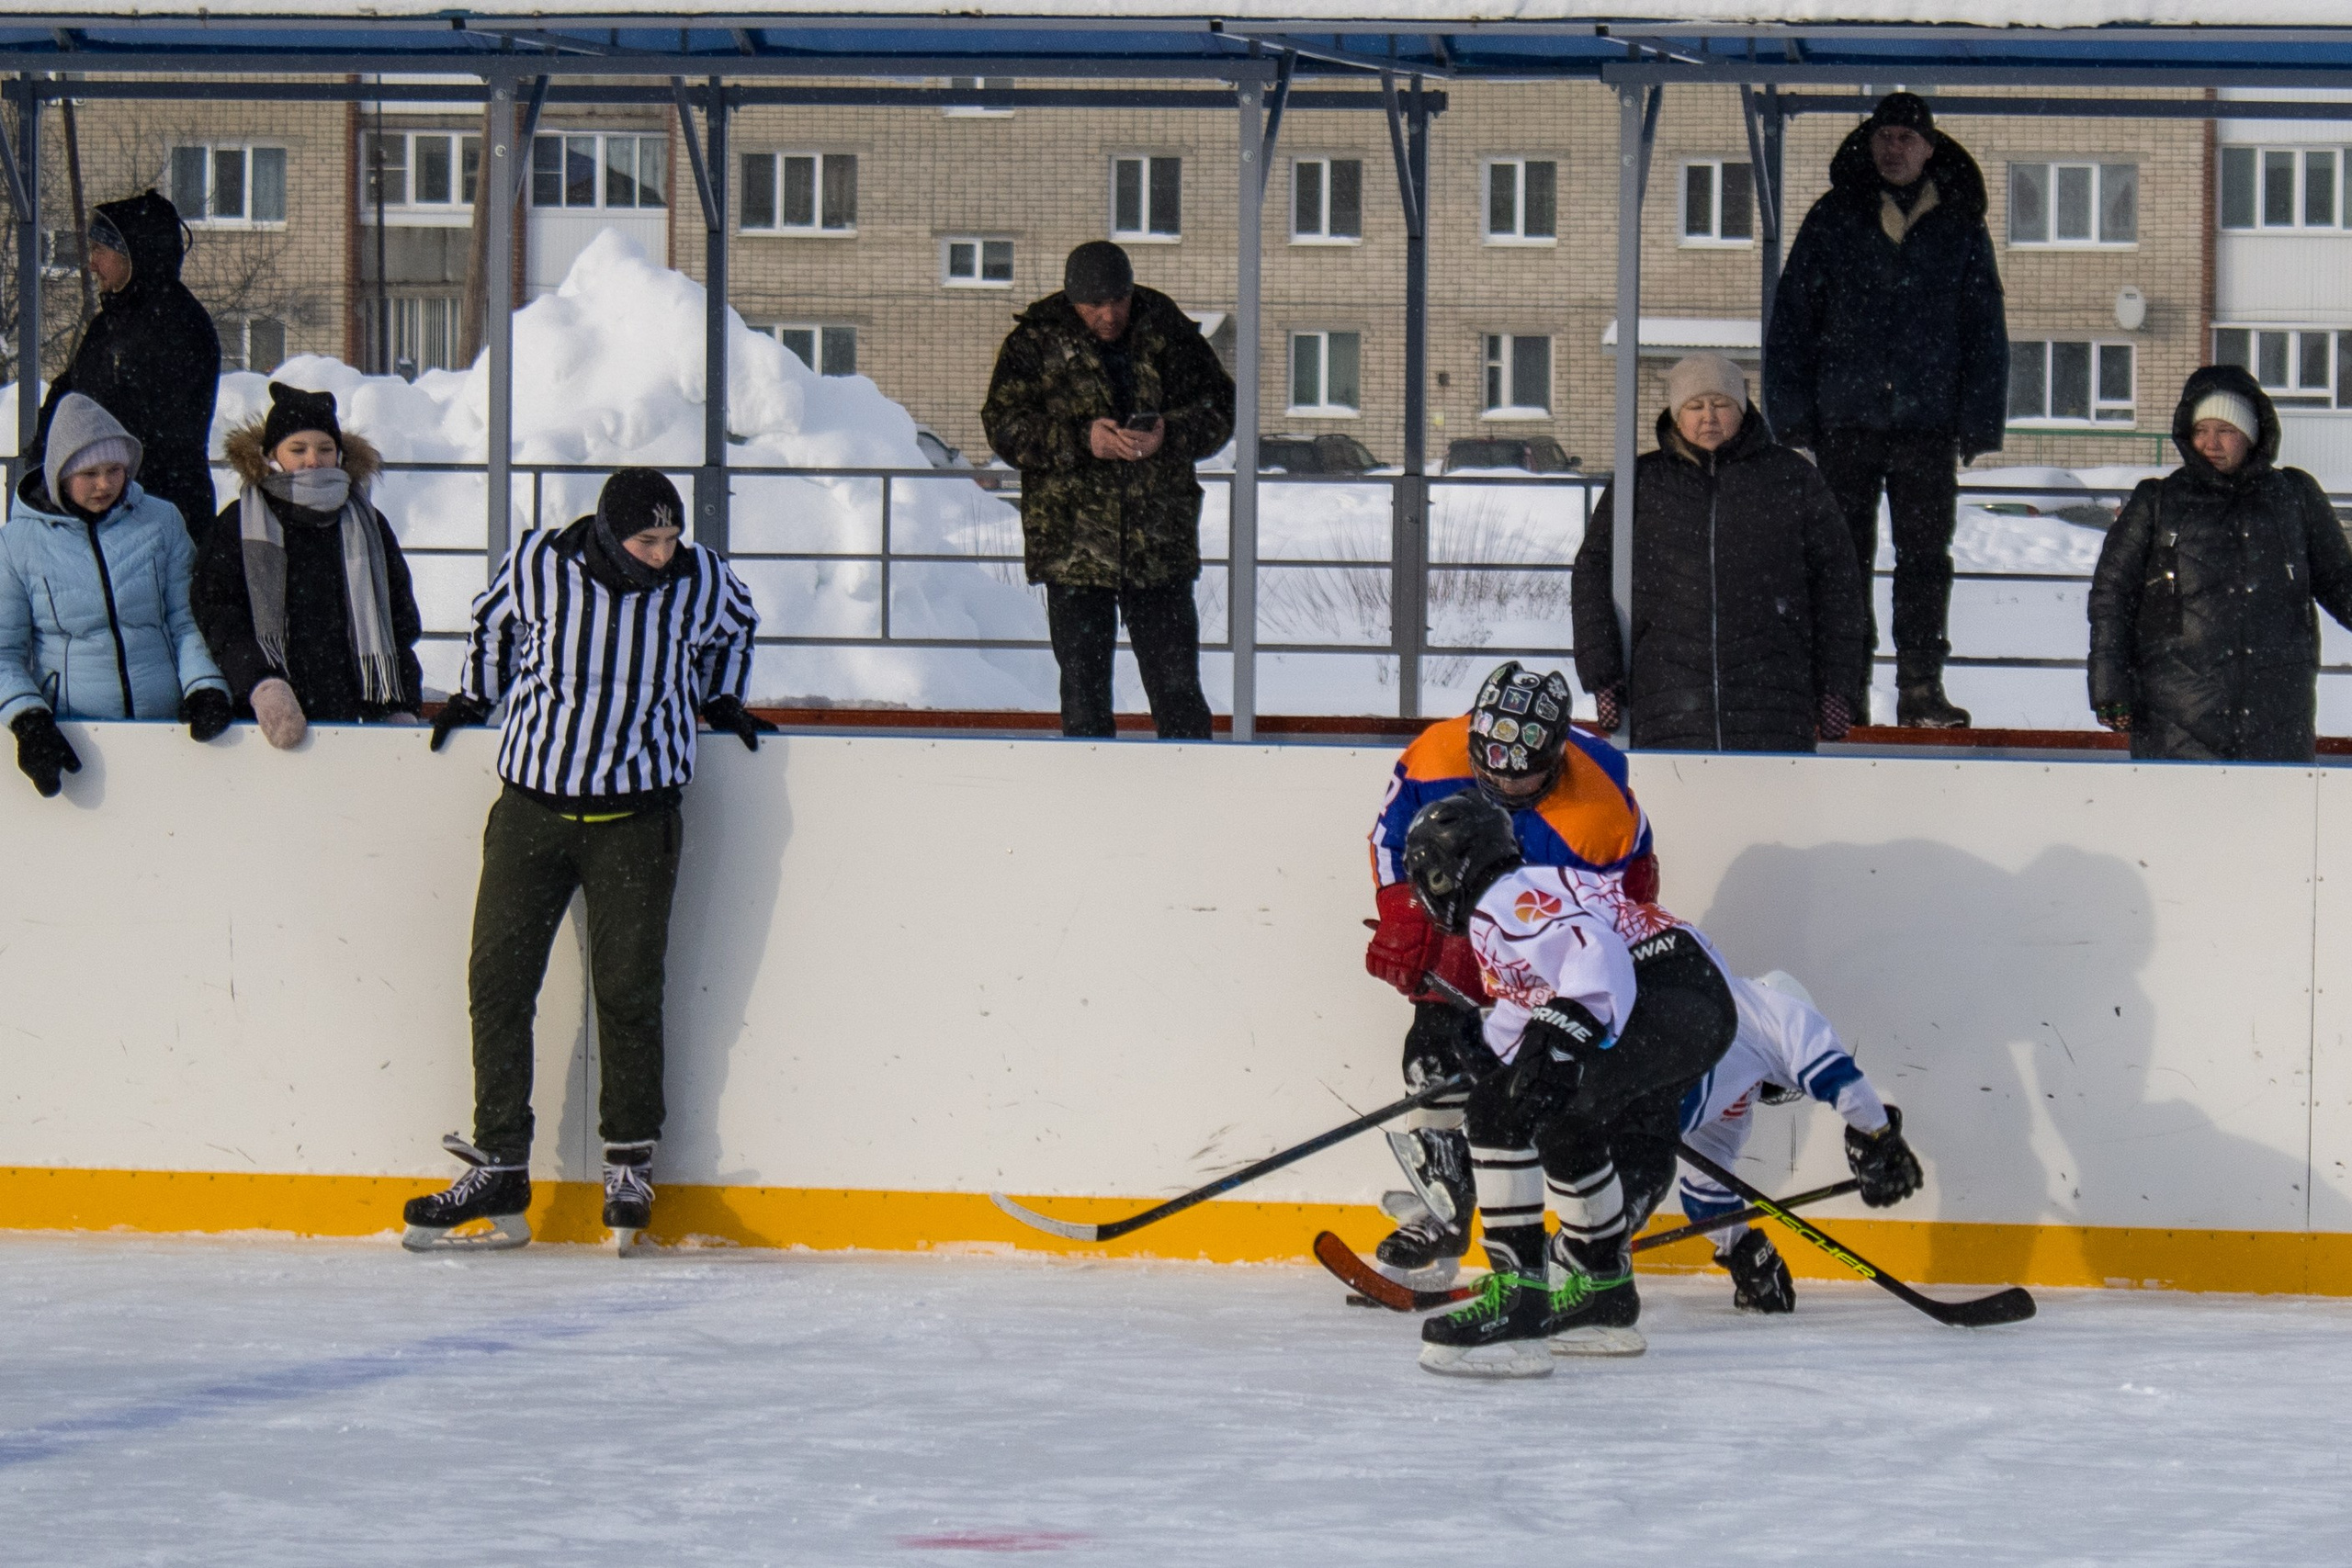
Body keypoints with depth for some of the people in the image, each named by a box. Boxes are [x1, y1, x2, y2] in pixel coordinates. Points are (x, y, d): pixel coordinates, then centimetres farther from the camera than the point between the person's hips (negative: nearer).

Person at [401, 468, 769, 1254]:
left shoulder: (700, 582, -6)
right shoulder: (537, 566, -9)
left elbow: (735, 629, 19)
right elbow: (492, 625, 14)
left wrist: (722, 702, 18)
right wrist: (472, 698, 19)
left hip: (636, 817, -1)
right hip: (533, 805, 1)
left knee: (627, 991, 0)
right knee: (498, 978, -1)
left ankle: (630, 1163, 15)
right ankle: (499, 1169, 6)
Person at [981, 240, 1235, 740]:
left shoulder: (1166, 332, 4)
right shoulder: (1036, 342, 0)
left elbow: (1218, 408, 7)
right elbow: (1005, 427, -5)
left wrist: (1170, 434, -14)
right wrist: (1081, 440, -19)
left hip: (1161, 543, 1)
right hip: (1073, 543, -1)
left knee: (1177, 685, 3)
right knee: (1083, 684, 3)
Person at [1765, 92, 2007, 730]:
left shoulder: (1960, 227, 8)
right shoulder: (1834, 220, 7)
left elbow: (1985, 330, 11)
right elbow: (1792, 318, 8)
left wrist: (1978, 422, 3)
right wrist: (1792, 412, 0)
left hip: (1929, 423, 0)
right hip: (1845, 420, 0)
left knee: (1925, 558, 1)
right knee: (1845, 558, 1)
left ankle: (1922, 688, 5)